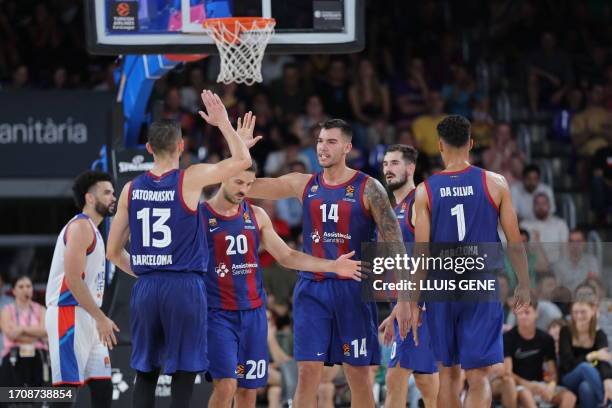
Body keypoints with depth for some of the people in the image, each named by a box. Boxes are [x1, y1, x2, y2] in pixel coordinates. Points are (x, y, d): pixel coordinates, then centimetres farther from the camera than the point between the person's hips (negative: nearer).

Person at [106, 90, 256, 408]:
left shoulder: (131, 189, 6)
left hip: (146, 287, 4)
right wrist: (222, 122, 9)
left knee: (145, 371, 10)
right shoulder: (190, 179, -7)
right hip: (184, 286, -4)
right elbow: (243, 160, 0)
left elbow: (113, 253, 11)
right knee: (184, 371, 0)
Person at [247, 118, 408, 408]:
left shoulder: (368, 189, -4)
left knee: (359, 375, 5)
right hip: (312, 289, 2)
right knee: (307, 373, -5)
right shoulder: (303, 185, 7)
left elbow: (394, 244, -6)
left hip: (353, 289, -2)